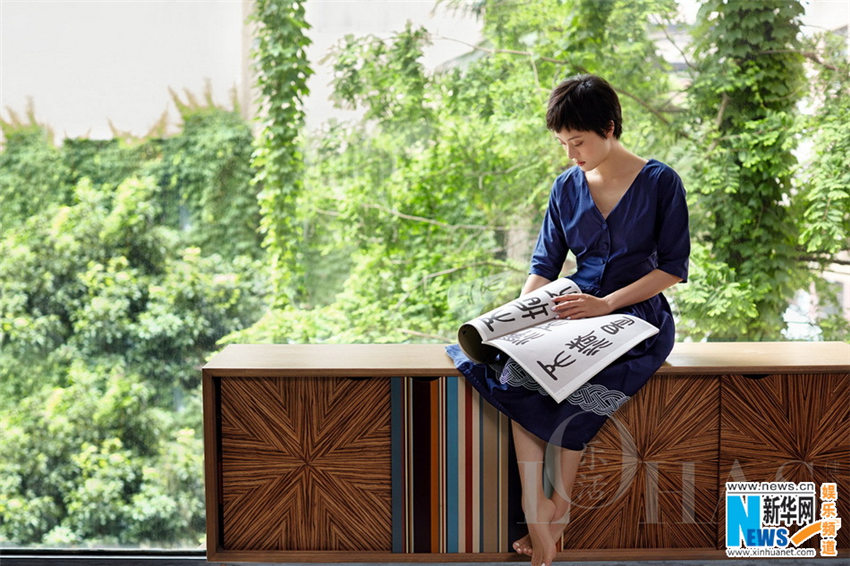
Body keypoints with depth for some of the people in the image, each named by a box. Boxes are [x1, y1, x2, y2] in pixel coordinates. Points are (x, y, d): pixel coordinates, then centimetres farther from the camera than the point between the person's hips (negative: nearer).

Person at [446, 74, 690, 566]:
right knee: (517, 375, -28)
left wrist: (605, 303, -17)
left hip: (638, 317, -4)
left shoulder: (661, 183, -2)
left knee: (575, 391, -34)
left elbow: (674, 268, -6)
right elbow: (545, 264, 14)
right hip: (576, 312, 4)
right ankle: (539, 525, -33)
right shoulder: (567, 187, 12)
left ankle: (557, 511, -17)